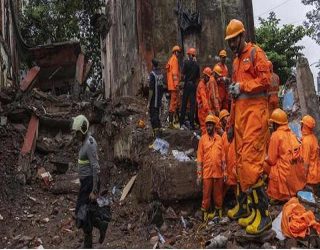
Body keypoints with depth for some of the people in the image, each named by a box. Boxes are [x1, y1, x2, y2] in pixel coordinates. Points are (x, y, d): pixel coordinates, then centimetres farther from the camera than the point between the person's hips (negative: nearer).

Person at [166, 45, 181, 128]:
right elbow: (175, 73, -18)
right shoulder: (175, 59, -9)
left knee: (173, 103, 15)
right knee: (173, 103, -9)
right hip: (174, 85, -10)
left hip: (170, 85, 10)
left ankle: (171, 121, 19)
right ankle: (171, 122, -9)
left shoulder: (170, 60, 20)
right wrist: (176, 84, -21)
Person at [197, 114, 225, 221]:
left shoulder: (219, 138, 6)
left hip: (218, 172, 2)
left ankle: (218, 210, 23)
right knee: (206, 193, 3)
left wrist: (224, 171, 4)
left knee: (218, 192, 10)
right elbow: (199, 157, -1)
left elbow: (223, 156, 8)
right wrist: (199, 174, -5)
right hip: (207, 172, -2)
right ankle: (205, 211, 14)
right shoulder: (202, 139, 0)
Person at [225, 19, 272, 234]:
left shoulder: (256, 53, 0)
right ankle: (243, 206, 17)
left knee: (251, 160, -16)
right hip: (240, 111, 9)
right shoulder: (236, 61, 25)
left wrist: (242, 86, -13)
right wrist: (231, 124, 23)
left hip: (255, 109, -9)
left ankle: (263, 213, -11)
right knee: (241, 161, 9)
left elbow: (266, 80, -13)